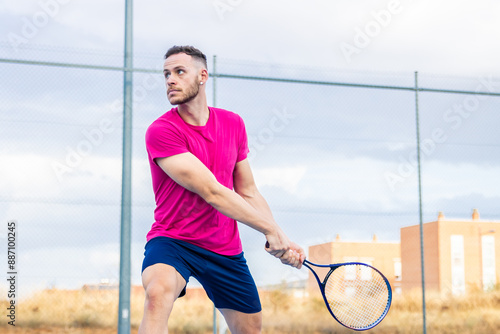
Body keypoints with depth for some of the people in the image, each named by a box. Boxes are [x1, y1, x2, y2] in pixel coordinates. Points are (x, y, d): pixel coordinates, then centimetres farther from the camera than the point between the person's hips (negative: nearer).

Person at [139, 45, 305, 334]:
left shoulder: (234, 124, 4)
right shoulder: (161, 131, -16)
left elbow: (248, 191, 10)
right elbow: (211, 192, -21)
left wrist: (282, 241, -2)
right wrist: (271, 229, -18)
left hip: (226, 249, 6)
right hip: (172, 240, -5)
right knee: (159, 292, -36)